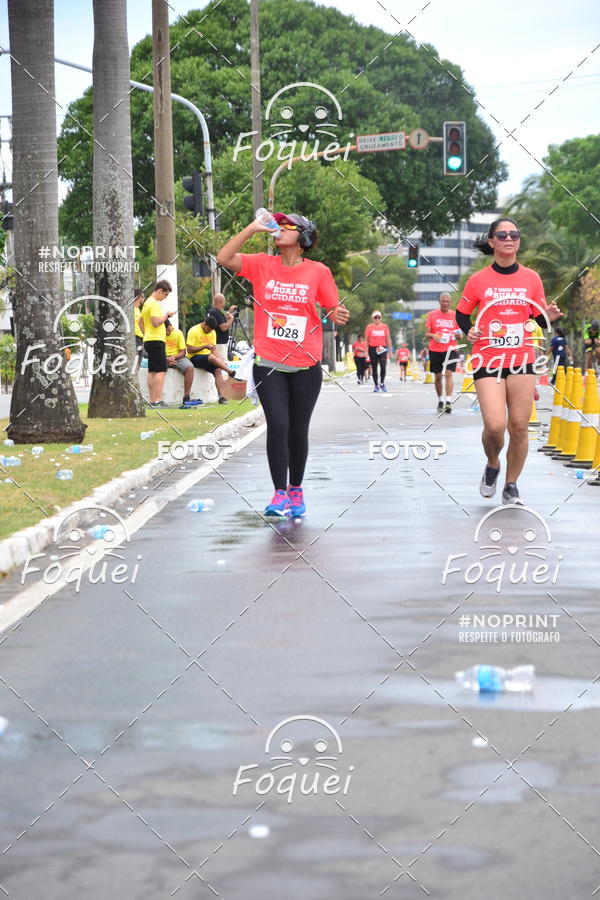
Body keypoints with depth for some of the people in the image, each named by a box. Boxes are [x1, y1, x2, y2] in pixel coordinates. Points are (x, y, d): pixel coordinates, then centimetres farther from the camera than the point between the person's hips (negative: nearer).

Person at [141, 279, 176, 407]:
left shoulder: (148, 302, 18)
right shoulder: (154, 304, -14)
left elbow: (141, 321, 26)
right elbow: (156, 322, -24)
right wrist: (166, 315, -11)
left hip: (149, 340, 10)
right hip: (156, 340, -10)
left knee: (152, 371, 9)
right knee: (161, 370, -12)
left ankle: (152, 400, 9)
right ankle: (158, 400, -17)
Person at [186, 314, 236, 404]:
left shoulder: (212, 332, 11)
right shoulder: (194, 331, -8)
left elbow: (213, 349, 11)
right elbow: (189, 350, -13)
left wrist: (219, 362, -6)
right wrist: (204, 346, -21)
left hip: (208, 358, 6)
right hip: (195, 358, -6)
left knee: (218, 369, -24)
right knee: (212, 357, -35)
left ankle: (221, 396, -29)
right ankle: (231, 372, -28)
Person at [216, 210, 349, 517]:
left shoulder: (318, 272, 0)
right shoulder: (262, 265, 3)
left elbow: (334, 311, 5)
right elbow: (224, 258, -6)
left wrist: (338, 317, -19)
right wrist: (252, 228, -11)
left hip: (305, 365, 0)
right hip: (269, 364, 0)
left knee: (298, 429, 9)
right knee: (277, 424, -11)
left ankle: (296, 490, 25)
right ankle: (279, 493, -7)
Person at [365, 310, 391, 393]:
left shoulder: (384, 326, 7)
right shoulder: (369, 327, 3)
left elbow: (388, 339, 12)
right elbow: (367, 339, 5)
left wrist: (389, 349, 8)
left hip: (382, 348, 0)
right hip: (372, 348, 0)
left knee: (383, 366, -14)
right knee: (374, 368, 3)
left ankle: (382, 383, 3)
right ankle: (376, 385, 11)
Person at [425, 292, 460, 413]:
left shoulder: (455, 315, 5)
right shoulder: (432, 315, 5)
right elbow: (427, 333, 4)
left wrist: (458, 335, -13)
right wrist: (433, 336, -18)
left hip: (450, 349, -1)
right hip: (435, 350, 1)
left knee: (449, 374, -16)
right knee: (438, 376, 9)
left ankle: (448, 401, -23)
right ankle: (440, 401, 24)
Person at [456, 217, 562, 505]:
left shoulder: (531, 278, 3)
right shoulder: (478, 280, -2)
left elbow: (540, 319, 10)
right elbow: (461, 313, 10)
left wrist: (549, 317, -12)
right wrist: (469, 331, -9)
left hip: (522, 360, 2)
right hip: (488, 360, -2)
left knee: (519, 426, 0)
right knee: (495, 426, -15)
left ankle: (511, 487, 16)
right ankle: (492, 466, 17)